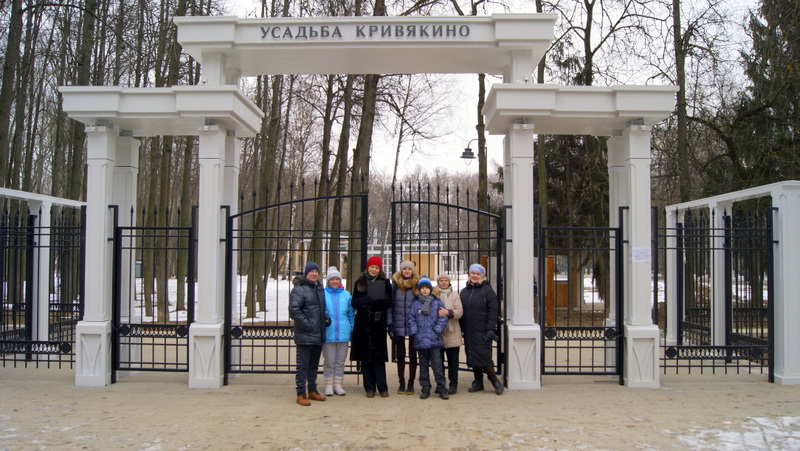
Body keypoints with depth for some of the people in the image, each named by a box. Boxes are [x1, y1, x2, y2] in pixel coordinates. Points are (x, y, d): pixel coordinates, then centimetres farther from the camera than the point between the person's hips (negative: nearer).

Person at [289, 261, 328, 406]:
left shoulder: (320, 288, 14)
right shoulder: (299, 289, -11)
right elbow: (294, 310, -18)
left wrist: (325, 317, 12)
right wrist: (307, 324, -18)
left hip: (318, 335, 8)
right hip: (305, 336, -8)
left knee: (314, 365, 17)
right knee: (303, 365, -3)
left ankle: (312, 390, 27)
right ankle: (301, 394, 4)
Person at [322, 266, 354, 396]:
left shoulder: (346, 295, 6)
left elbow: (351, 314, 12)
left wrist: (352, 330, 10)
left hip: (343, 334, 3)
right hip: (328, 333, -2)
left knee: (340, 361, 10)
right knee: (329, 361, 4)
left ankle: (338, 384, 21)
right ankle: (329, 385, 16)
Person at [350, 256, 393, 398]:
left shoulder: (385, 282, 6)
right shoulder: (359, 282, 9)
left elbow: (389, 302, 2)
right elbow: (354, 303, 6)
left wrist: (381, 301, -19)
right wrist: (363, 301, -15)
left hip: (378, 324, -1)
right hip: (363, 324, 1)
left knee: (379, 356, -1)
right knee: (365, 356, 2)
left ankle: (382, 387, 6)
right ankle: (369, 387, 9)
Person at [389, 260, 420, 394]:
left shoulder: (417, 284, 0)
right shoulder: (395, 284, 1)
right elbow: (390, 305, 2)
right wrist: (390, 324, -3)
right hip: (399, 326, 1)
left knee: (412, 354, 7)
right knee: (400, 355, 8)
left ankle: (411, 383, 16)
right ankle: (401, 382, 18)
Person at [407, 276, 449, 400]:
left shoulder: (437, 302, 5)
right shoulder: (415, 303, 7)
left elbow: (443, 318, 2)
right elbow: (411, 319, 4)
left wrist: (437, 330, -7)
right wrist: (414, 333, -5)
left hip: (434, 339, -1)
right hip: (420, 340, 2)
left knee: (437, 364, -3)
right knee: (423, 365, 9)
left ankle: (442, 388, 4)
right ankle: (425, 388, 16)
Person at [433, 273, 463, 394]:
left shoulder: (454, 295, 7)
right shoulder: (434, 295, 6)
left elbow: (460, 311, -3)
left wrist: (448, 312, -19)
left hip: (452, 334, 0)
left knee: (453, 361, 4)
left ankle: (453, 384, 13)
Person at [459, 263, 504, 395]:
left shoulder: (487, 290, -4)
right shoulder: (464, 291, 14)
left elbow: (493, 310, -9)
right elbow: (461, 311, 16)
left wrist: (490, 329, -15)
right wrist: (461, 329, 9)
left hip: (482, 331, -6)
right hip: (468, 331, 6)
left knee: (483, 356, -8)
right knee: (472, 357, 9)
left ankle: (494, 380, 10)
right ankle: (478, 382, 20)